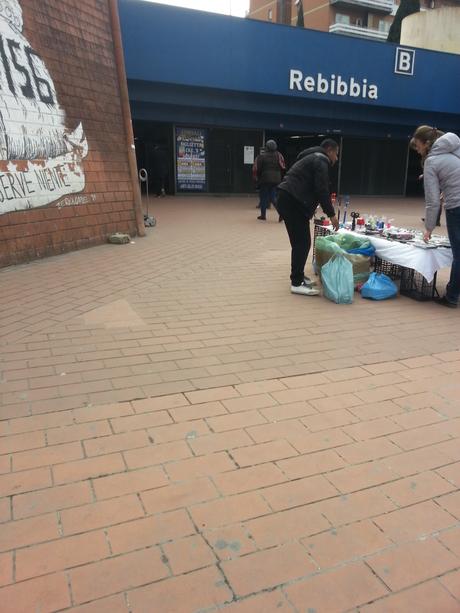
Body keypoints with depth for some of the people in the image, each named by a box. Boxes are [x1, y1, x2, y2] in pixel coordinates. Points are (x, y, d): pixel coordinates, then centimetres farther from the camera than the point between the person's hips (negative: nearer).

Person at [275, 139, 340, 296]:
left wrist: (311, 207, 30)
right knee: (302, 242, -9)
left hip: (288, 199, 10)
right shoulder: (321, 161, -5)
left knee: (300, 241, 15)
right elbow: (322, 190, -13)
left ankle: (298, 276, 23)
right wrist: (331, 214, -10)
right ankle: (297, 283, -7)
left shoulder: (314, 158, 28)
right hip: (293, 201, -10)